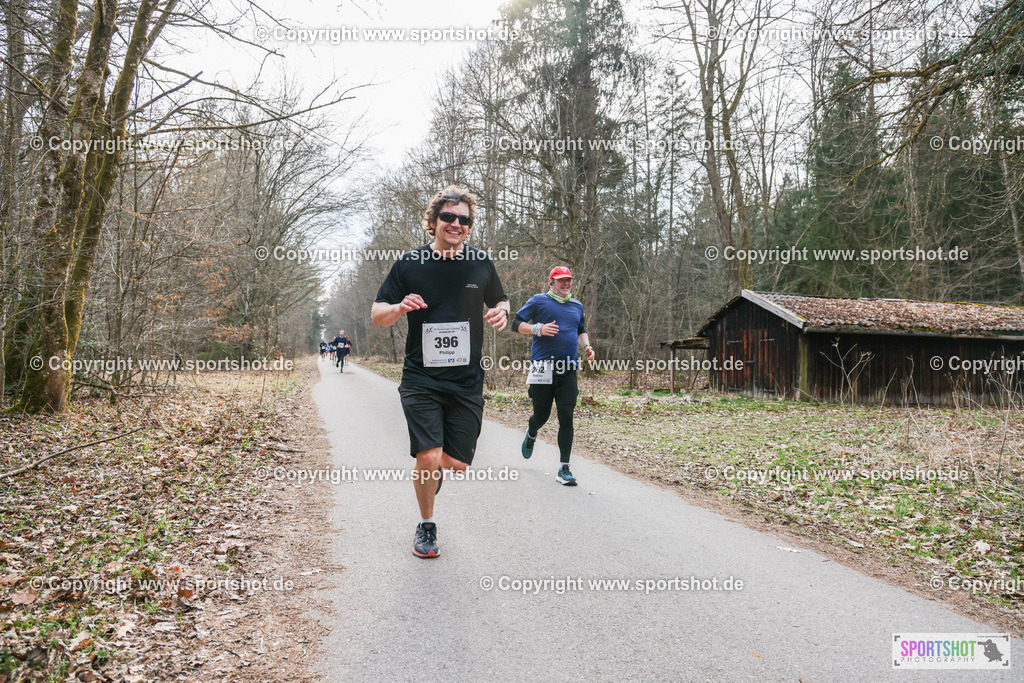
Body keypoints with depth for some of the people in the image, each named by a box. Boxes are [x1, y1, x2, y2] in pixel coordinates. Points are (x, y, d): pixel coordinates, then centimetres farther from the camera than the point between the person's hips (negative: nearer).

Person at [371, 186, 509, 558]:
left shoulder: (481, 263, 4)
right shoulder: (409, 263, -1)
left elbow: (499, 301, 20)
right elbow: (376, 314, 4)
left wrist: (501, 312, -5)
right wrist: (399, 307, -19)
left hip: (467, 382, 2)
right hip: (421, 379, -2)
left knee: (458, 463, 2)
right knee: (429, 457, -12)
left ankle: (437, 467, 40)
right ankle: (426, 524, 15)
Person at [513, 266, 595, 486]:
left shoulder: (577, 306, 18)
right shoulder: (539, 301, 2)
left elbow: (581, 330, 31)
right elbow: (516, 324, 0)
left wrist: (586, 346, 10)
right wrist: (538, 329, -17)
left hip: (568, 371, 3)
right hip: (543, 367, -3)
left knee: (566, 418, -5)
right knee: (542, 415, 5)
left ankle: (564, 468, 0)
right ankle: (532, 434, 43)